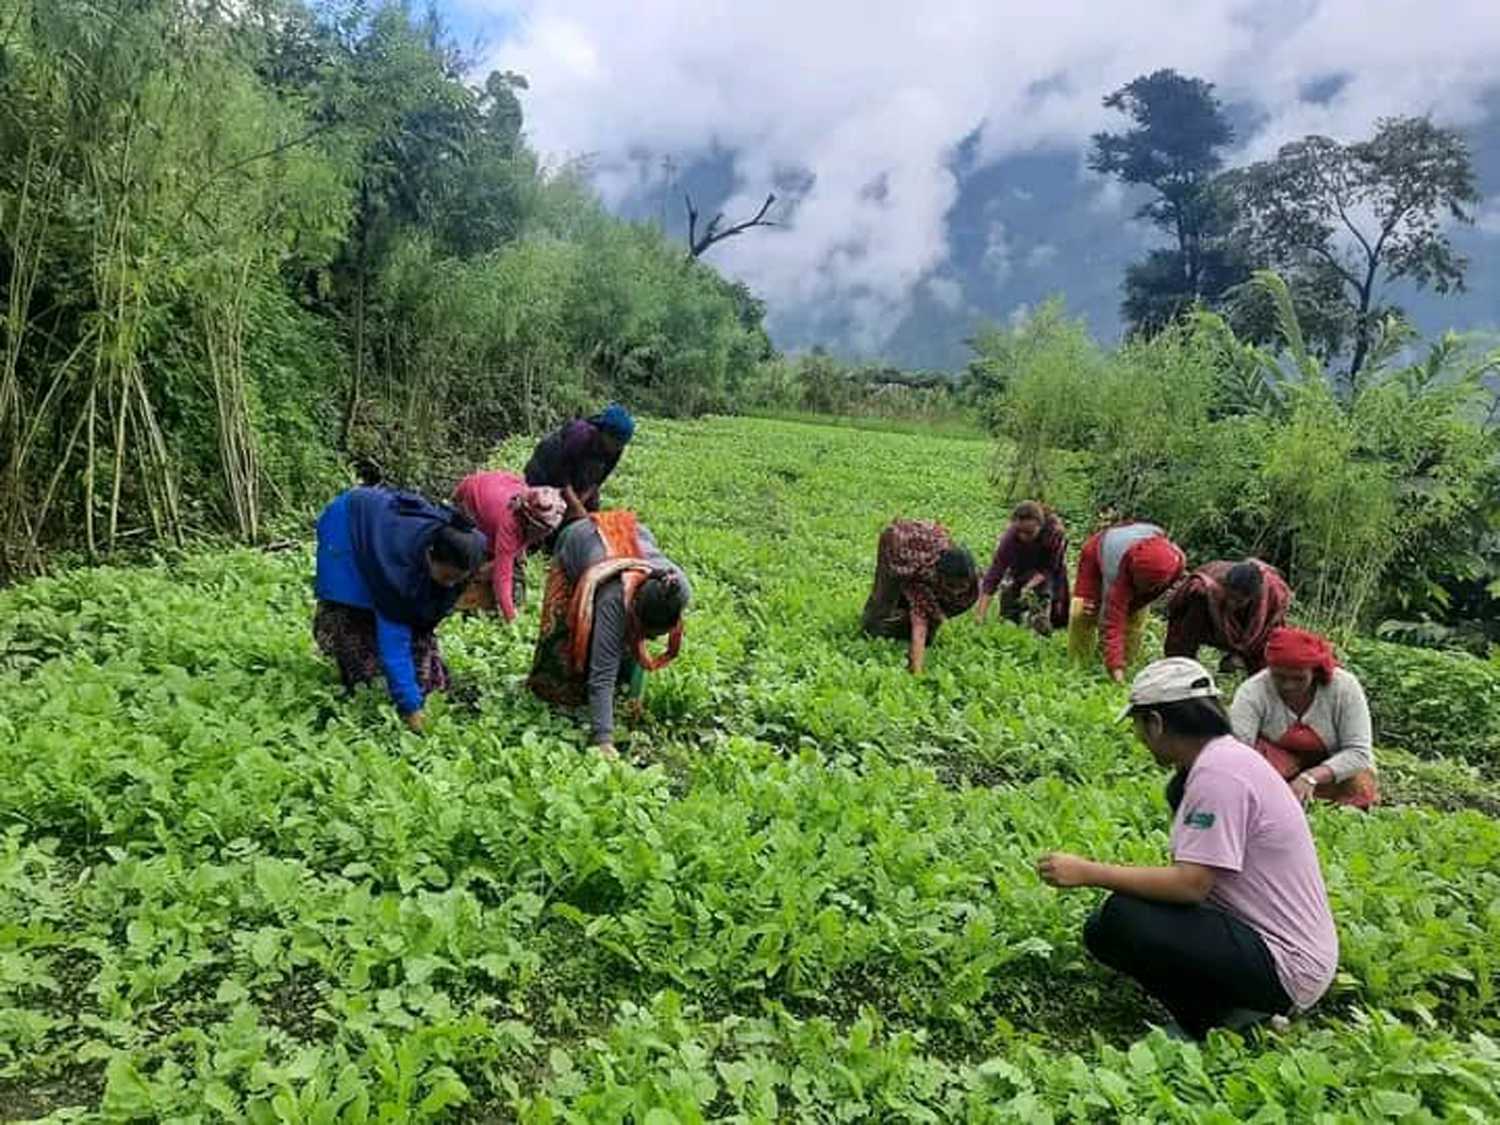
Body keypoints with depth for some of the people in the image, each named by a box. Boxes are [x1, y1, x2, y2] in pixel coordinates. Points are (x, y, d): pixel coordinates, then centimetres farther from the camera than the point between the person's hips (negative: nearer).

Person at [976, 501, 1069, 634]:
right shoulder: (1010, 537, -35)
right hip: (1020, 572, 0)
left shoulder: (1055, 532, -35)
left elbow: (1048, 568, -21)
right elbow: (994, 573, -37)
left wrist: (1028, 587, -36)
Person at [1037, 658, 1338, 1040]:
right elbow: (1196, 876, 12)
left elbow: (1192, 884, -26)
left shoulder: (1218, 772, -21)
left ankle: (1211, 1028, -4)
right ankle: (1233, 1007, 7)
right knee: (1101, 927, 5)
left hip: (1287, 969, -10)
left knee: (1119, 920, -23)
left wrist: (1090, 872, -20)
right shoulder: (1230, 756, 9)